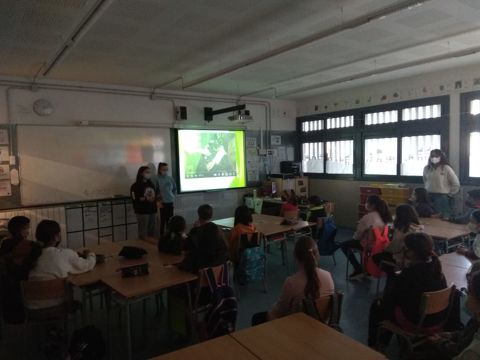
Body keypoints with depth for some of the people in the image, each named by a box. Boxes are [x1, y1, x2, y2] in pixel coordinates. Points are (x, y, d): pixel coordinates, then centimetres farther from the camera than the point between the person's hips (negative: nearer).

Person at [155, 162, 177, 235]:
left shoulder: (170, 178, 4)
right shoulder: (157, 179, -9)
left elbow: (175, 188, 17)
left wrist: (173, 196, 10)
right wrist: (158, 201, -9)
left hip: (170, 202, 5)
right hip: (163, 203, -5)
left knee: (169, 220, 12)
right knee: (163, 220, -2)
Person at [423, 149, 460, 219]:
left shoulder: (446, 168, -6)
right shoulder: (426, 168, 6)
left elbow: (456, 184, -3)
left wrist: (449, 194, 1)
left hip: (442, 197, -4)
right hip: (429, 196, 4)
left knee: (443, 218, -5)